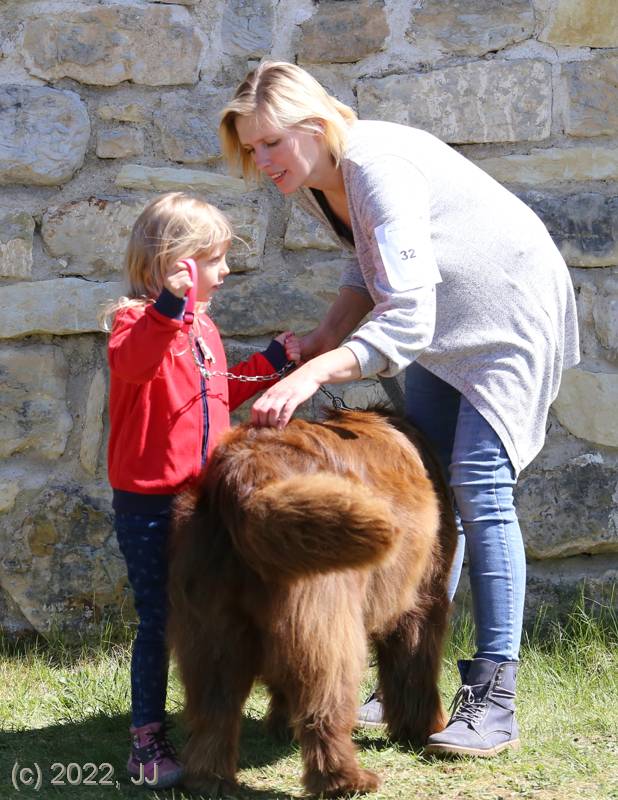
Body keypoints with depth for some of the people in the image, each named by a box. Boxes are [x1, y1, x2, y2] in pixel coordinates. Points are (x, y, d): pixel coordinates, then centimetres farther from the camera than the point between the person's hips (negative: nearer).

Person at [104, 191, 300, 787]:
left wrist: (272, 361, 21)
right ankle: (146, 737, 5)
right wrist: (169, 306, -54)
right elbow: (131, 362, -41)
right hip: (148, 505, -8)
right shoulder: (138, 321, -15)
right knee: (159, 619, -4)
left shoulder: (203, 329, 13)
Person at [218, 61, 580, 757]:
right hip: (442, 322, 9)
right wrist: (327, 335, -3)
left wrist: (313, 374, -49)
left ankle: (493, 700, -10)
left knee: (478, 486, -14)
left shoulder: (380, 168, -33)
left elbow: (407, 320, -40)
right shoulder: (309, 180, -5)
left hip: (509, 313, -9)